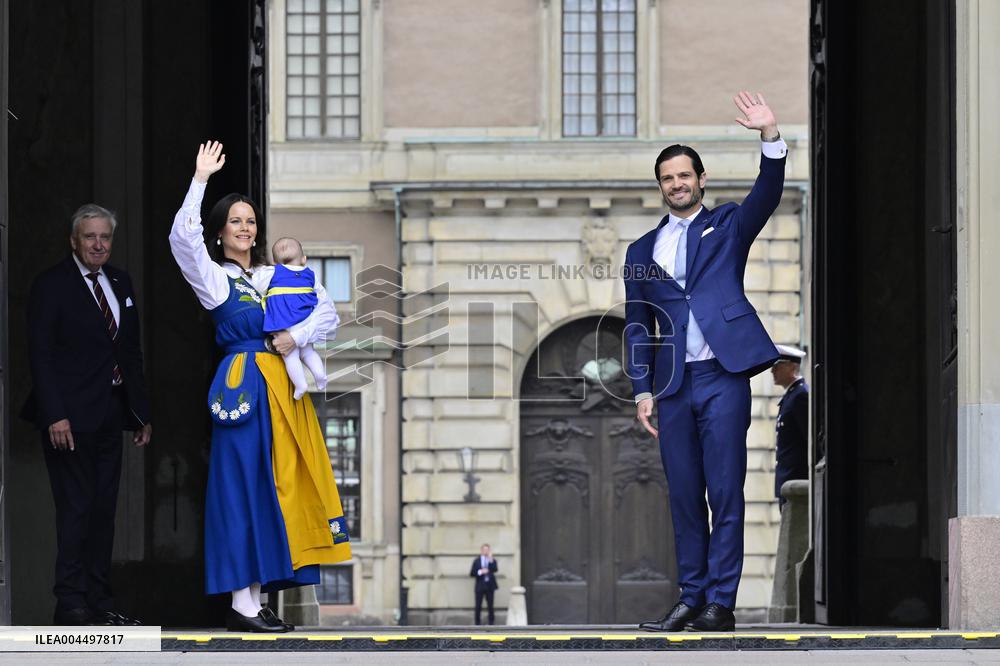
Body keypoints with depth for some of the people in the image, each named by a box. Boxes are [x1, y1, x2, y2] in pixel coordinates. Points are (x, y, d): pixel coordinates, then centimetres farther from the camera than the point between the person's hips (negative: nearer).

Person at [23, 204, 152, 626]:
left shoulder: (120, 283, 14)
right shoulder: (51, 286, -6)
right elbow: (40, 355, -11)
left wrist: (141, 413, 13)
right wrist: (55, 416, -19)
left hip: (110, 415, 7)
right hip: (71, 416, -7)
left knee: (103, 509, 8)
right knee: (76, 509, -8)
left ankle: (100, 603, 12)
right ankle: (71, 604, -5)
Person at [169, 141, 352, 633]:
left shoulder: (277, 275, 18)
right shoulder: (212, 277, 3)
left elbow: (327, 312, 13)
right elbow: (183, 237, -15)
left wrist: (297, 337, -6)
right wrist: (201, 179, -16)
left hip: (283, 385, 6)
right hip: (243, 384, -6)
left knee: (279, 486, 3)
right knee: (244, 485, -9)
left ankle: (257, 596, 5)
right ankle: (242, 604, -11)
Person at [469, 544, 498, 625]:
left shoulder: (492, 561, 5)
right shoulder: (476, 561, 5)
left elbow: (494, 570, -13)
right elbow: (472, 573, 0)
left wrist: (491, 560, -23)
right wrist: (480, 572, -16)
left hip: (490, 586, 0)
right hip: (480, 586, 0)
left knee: (490, 606, 4)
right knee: (478, 606, 0)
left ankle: (491, 623, 12)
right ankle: (478, 623, 8)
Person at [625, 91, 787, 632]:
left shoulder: (726, 227, 10)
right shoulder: (643, 251, 16)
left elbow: (767, 195, -8)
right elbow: (637, 326, 15)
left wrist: (770, 138, -23)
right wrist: (642, 390, 5)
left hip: (723, 375, -4)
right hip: (673, 384, 4)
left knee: (725, 492, -6)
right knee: (684, 496, 5)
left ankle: (721, 603, -7)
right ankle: (690, 599, 9)